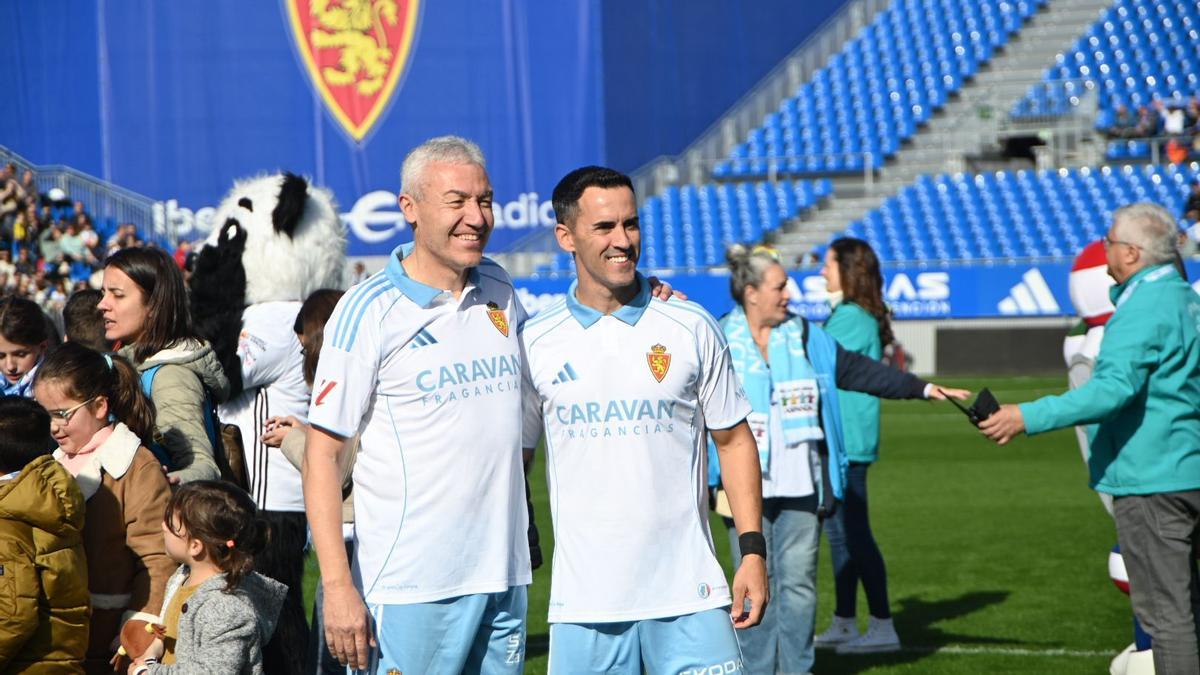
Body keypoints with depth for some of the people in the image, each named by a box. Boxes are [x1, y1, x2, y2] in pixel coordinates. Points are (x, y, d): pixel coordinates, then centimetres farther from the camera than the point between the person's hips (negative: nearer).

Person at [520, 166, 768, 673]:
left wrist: (753, 551, 1)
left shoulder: (691, 328, 3)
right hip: (583, 602, 0)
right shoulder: (535, 343, 3)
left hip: (689, 593, 0)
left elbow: (733, 441, 9)